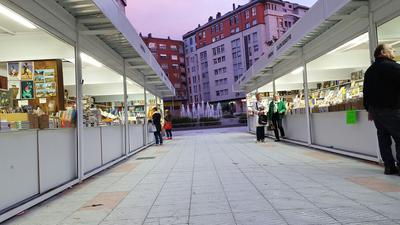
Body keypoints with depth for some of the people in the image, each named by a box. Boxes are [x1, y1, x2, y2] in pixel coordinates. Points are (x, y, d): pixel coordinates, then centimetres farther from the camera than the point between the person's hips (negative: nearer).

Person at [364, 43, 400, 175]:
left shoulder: (369, 70, 15)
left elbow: (366, 91, 16)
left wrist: (369, 109, 19)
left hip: (375, 109, 8)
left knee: (383, 138, 9)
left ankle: (389, 167, 11)